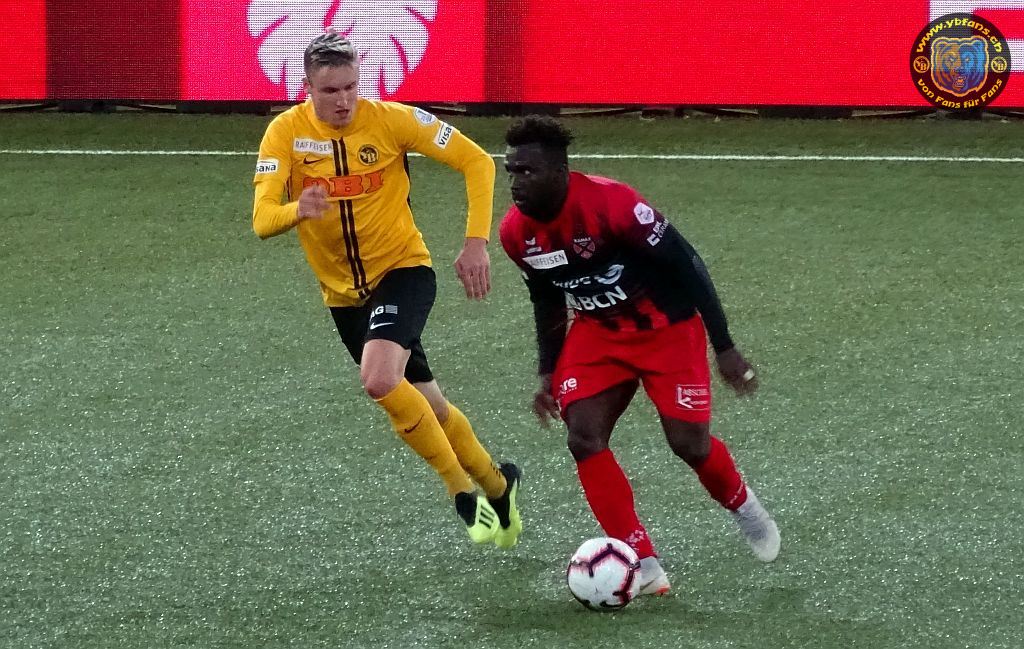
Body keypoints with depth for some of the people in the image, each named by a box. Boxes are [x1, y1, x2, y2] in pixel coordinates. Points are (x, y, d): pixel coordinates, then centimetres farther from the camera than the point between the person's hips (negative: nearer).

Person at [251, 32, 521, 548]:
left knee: (380, 380, -28)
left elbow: (476, 162, -8)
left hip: (403, 270, -4)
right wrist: (296, 210, -43)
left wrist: (476, 242, -17)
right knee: (424, 407, 12)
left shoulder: (391, 120, -15)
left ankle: (463, 488, -11)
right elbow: (262, 220, -20)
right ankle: (495, 483, 37)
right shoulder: (286, 132, -11)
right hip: (344, 292, 4)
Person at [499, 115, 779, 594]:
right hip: (599, 331, 5)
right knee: (583, 438, -14)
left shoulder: (611, 203, -30)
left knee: (689, 443, -7)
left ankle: (743, 506, 29)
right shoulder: (516, 232, -11)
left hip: (667, 325, -5)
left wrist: (724, 349, -20)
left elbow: (685, 263, -22)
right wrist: (548, 373, 5)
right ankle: (644, 567, -8)